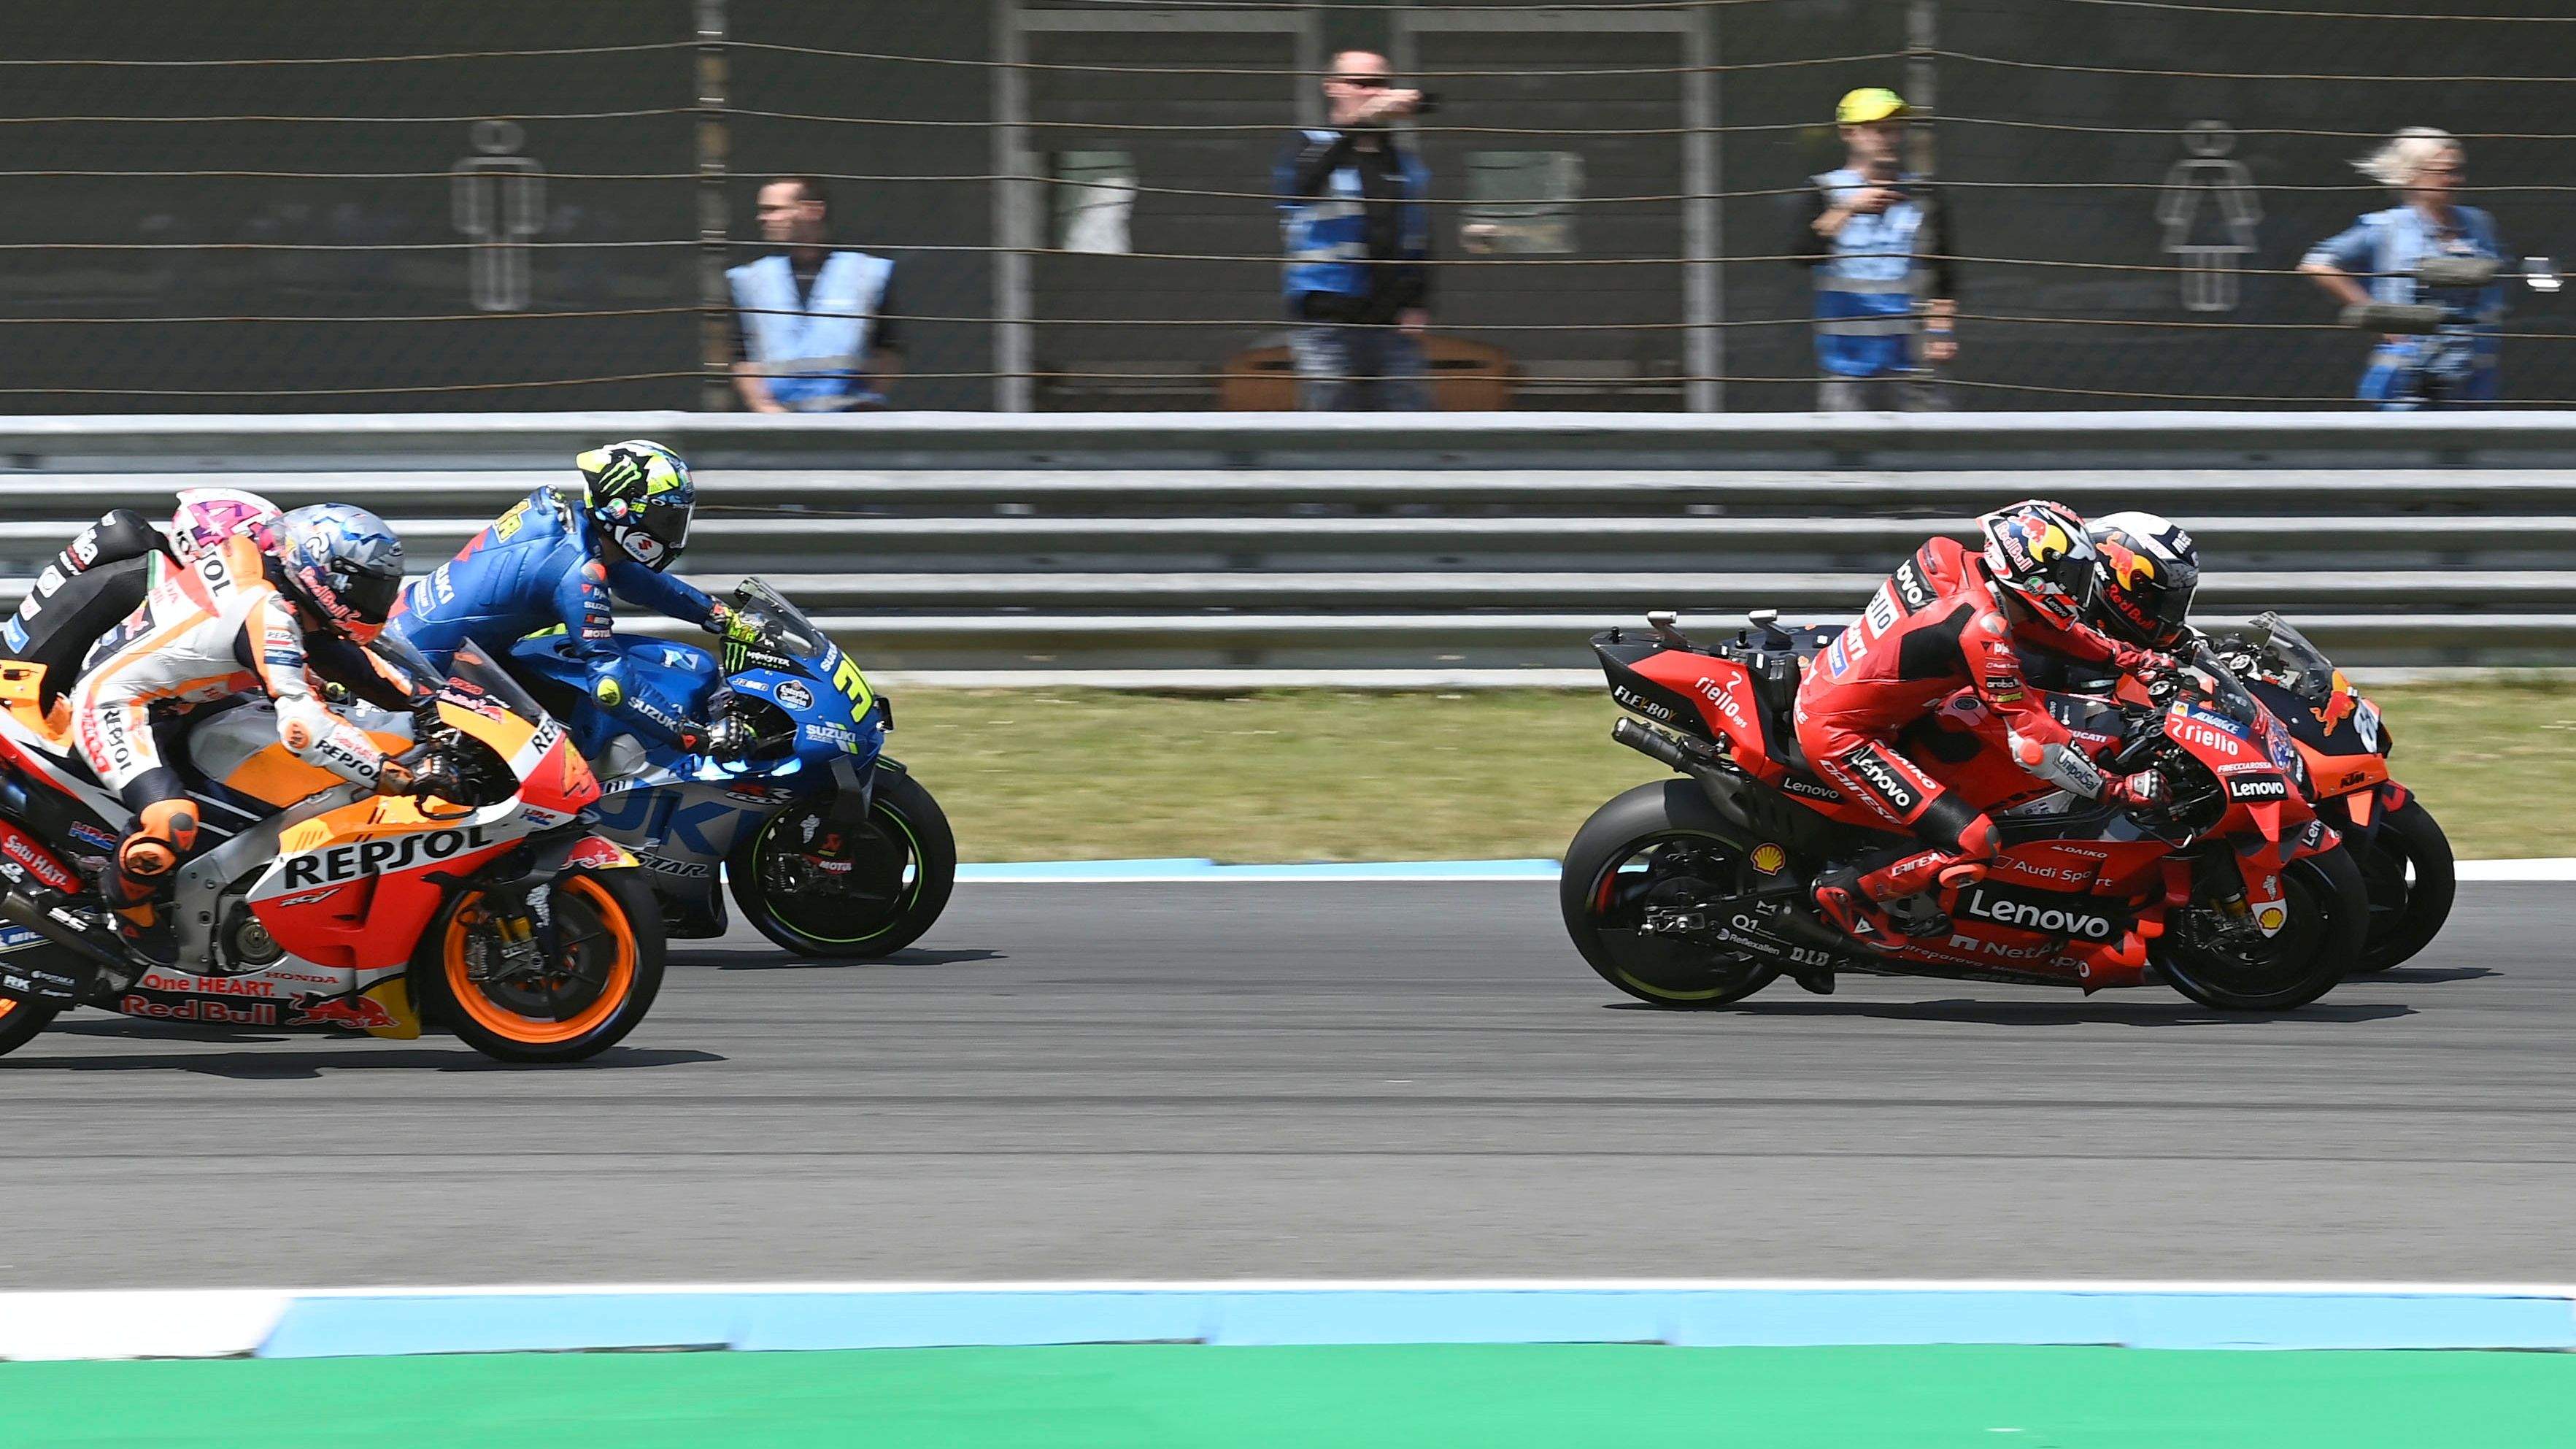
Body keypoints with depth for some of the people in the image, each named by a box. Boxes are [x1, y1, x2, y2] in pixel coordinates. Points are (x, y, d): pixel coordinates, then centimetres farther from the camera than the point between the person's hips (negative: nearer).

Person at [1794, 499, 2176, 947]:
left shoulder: (1950, 560, -2)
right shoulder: (1982, 631, -25)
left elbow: (2031, 618, 15)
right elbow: (2031, 742, -22)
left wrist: (2128, 657, 12)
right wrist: (2115, 790, -15)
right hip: (1840, 736, -10)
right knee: (1972, 844, -14)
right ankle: (1849, 893, 3)